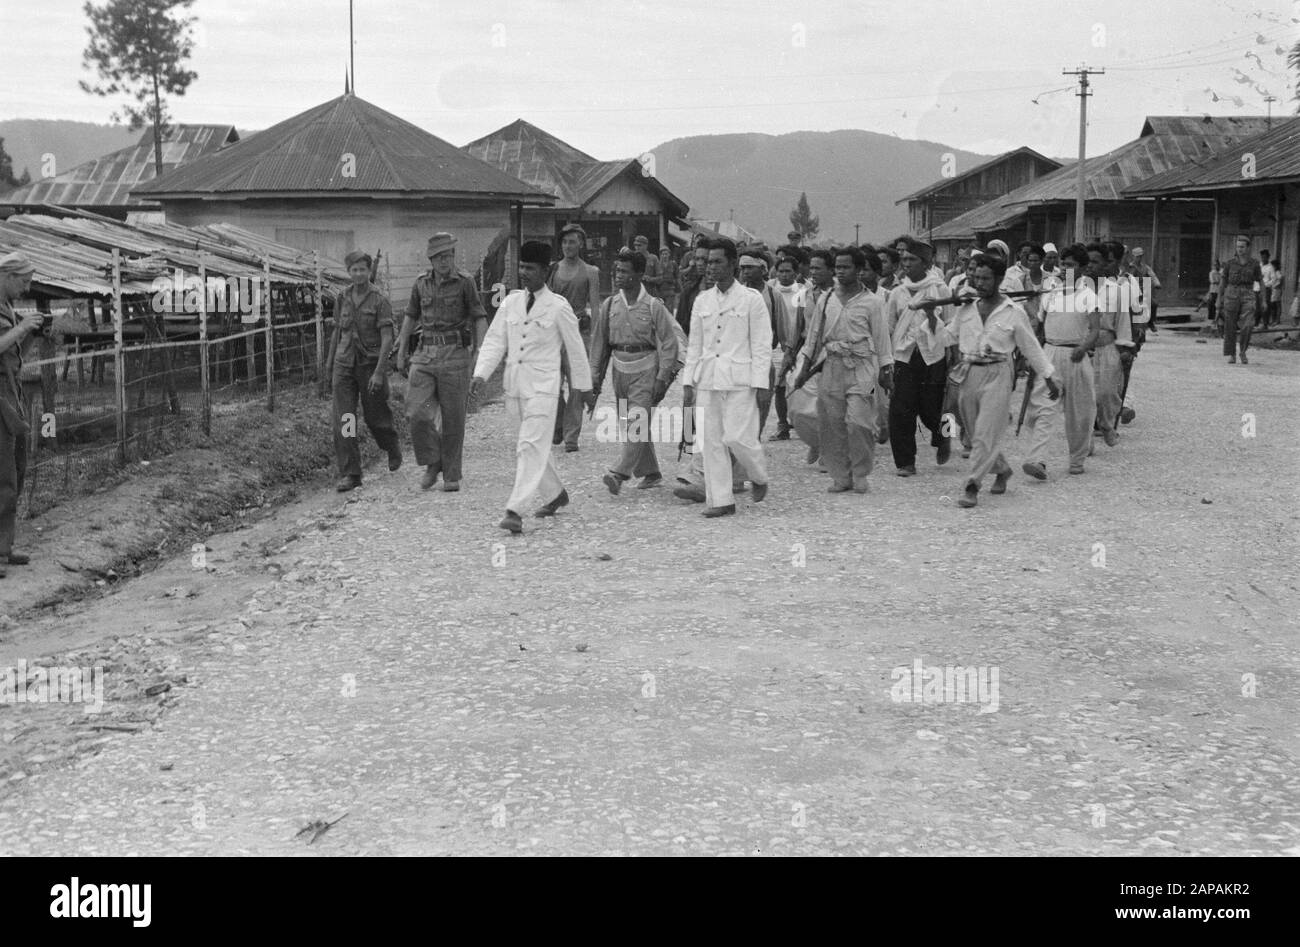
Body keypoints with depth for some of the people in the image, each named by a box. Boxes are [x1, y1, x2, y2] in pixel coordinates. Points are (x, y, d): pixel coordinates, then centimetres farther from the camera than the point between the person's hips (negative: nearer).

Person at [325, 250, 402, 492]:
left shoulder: (380, 300, -8)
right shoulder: (342, 299, 7)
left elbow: (387, 338, -14)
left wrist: (379, 372, -22)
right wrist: (329, 364, 23)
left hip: (370, 364, -3)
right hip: (344, 365, 4)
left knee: (375, 418, 9)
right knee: (343, 421, -6)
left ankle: (393, 447, 41)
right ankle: (349, 474, -3)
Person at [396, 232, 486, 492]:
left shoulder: (465, 282, -3)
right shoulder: (421, 284, 8)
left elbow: (480, 318, -4)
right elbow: (411, 316, 20)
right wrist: (401, 352, 18)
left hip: (455, 355, -3)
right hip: (426, 356, 3)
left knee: (453, 419, 1)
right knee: (417, 414, -10)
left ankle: (452, 475, 14)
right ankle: (433, 463, 11)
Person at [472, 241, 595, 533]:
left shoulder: (558, 307, -4)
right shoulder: (511, 302, 8)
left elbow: (576, 348, 3)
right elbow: (494, 340, 6)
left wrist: (584, 388, 8)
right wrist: (481, 374, -8)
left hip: (542, 386, -5)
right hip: (514, 385, 5)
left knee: (530, 446, -13)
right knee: (534, 446, 16)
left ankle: (514, 510, -18)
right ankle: (556, 493, 36)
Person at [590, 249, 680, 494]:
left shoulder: (653, 307, -7)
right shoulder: (610, 305, 5)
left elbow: (669, 343, -6)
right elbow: (599, 342, 12)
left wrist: (662, 378, -11)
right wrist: (595, 377, 10)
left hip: (645, 369, -5)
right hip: (620, 368, 5)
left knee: (638, 422, -14)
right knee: (630, 425, 11)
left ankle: (620, 473, -17)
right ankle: (650, 473, 24)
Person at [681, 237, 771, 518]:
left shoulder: (751, 299, -1)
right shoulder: (702, 300, 12)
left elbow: (762, 345, -3)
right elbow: (694, 345, 15)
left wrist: (759, 384, -9)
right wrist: (688, 383, 8)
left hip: (740, 381, -4)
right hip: (708, 380, 5)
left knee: (737, 437, -10)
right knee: (711, 441, 2)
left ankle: (759, 476, 19)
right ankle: (720, 500, 9)